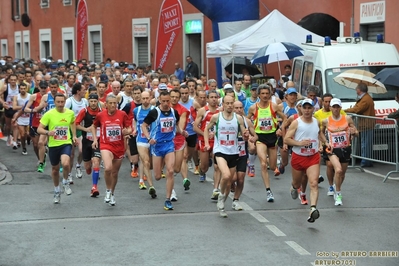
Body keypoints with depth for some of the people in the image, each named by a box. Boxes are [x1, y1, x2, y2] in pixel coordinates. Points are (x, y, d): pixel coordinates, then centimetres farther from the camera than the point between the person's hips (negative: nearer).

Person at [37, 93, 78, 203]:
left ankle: (65, 182, 4)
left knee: (65, 163, -27)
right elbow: (39, 129, -10)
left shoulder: (70, 113, -2)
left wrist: (74, 135, 13)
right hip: (53, 145, 0)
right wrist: (48, 132, -30)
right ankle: (57, 192, 37)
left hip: (66, 143, 0)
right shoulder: (49, 114, -11)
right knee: (55, 169, 13)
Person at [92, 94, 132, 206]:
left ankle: (112, 194, 36)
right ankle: (108, 191, -2)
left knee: (115, 172, 13)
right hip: (106, 145, -2)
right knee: (108, 168, -26)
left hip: (119, 147, 2)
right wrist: (95, 139, 5)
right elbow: (94, 126, 15)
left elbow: (129, 128, 3)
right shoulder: (101, 115, -3)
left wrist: (126, 131, -19)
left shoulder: (122, 114, -4)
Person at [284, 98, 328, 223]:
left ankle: (313, 209, -28)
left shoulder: (317, 122, 5)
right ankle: (294, 187, 57)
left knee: (314, 183, -17)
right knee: (297, 183, 19)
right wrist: (299, 143, -22)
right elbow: (286, 139, -10)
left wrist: (324, 142, 15)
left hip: (313, 157, 1)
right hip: (298, 157, -1)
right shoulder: (296, 123, -7)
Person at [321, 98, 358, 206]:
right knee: (338, 170, -26)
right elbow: (321, 133, 16)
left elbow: (356, 133, 3)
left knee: (342, 174, 16)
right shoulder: (326, 121, -3)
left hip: (345, 149, 3)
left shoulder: (347, 119, -3)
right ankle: (338, 195, -12)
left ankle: (336, 187, 48)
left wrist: (353, 132, -18)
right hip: (332, 149, -3)